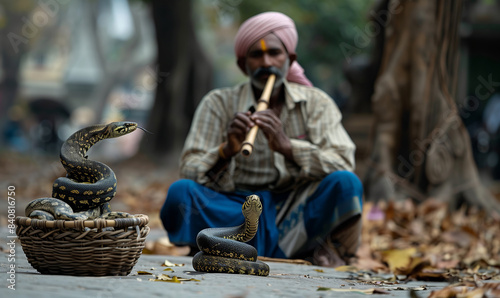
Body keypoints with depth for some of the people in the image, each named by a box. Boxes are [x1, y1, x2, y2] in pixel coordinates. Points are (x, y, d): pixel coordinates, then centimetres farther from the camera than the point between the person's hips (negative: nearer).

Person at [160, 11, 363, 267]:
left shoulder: (316, 103, 6)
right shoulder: (219, 103, 4)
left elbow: (343, 165, -9)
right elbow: (190, 173, -5)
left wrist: (287, 146, -24)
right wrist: (226, 151, -26)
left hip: (297, 219, 1)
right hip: (236, 214, 0)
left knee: (345, 183, -28)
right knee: (180, 191, -27)